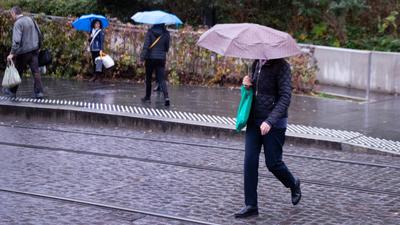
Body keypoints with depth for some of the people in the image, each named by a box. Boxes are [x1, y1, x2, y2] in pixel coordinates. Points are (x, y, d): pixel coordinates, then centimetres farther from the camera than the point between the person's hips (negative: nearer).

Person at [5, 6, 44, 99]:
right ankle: (39, 92, 2)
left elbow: (16, 40, -24)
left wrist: (12, 53, -25)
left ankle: (12, 91, 24)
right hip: (34, 50, 6)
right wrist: (38, 46, 23)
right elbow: (39, 34, 12)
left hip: (24, 52, -6)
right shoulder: (30, 19, 7)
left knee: (18, 72, 9)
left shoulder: (18, 23, -15)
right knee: (35, 71, 5)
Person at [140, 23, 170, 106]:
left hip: (150, 58, -1)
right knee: (161, 79, -1)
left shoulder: (150, 32, -7)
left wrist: (142, 57, -14)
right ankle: (166, 96, -22)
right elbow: (167, 48, 5)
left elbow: (146, 46, -13)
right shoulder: (166, 33, -1)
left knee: (148, 79, 14)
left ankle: (147, 97, 22)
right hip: (161, 59, 1)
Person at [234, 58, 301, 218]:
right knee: (250, 161, -2)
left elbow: (285, 97, -21)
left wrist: (270, 121, -30)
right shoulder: (257, 64, 8)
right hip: (254, 121, 6)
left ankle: (293, 184, 35)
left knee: (273, 163, 3)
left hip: (274, 124, -6)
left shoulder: (281, 66, -14)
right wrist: (248, 84, -2)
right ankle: (251, 205, 5)